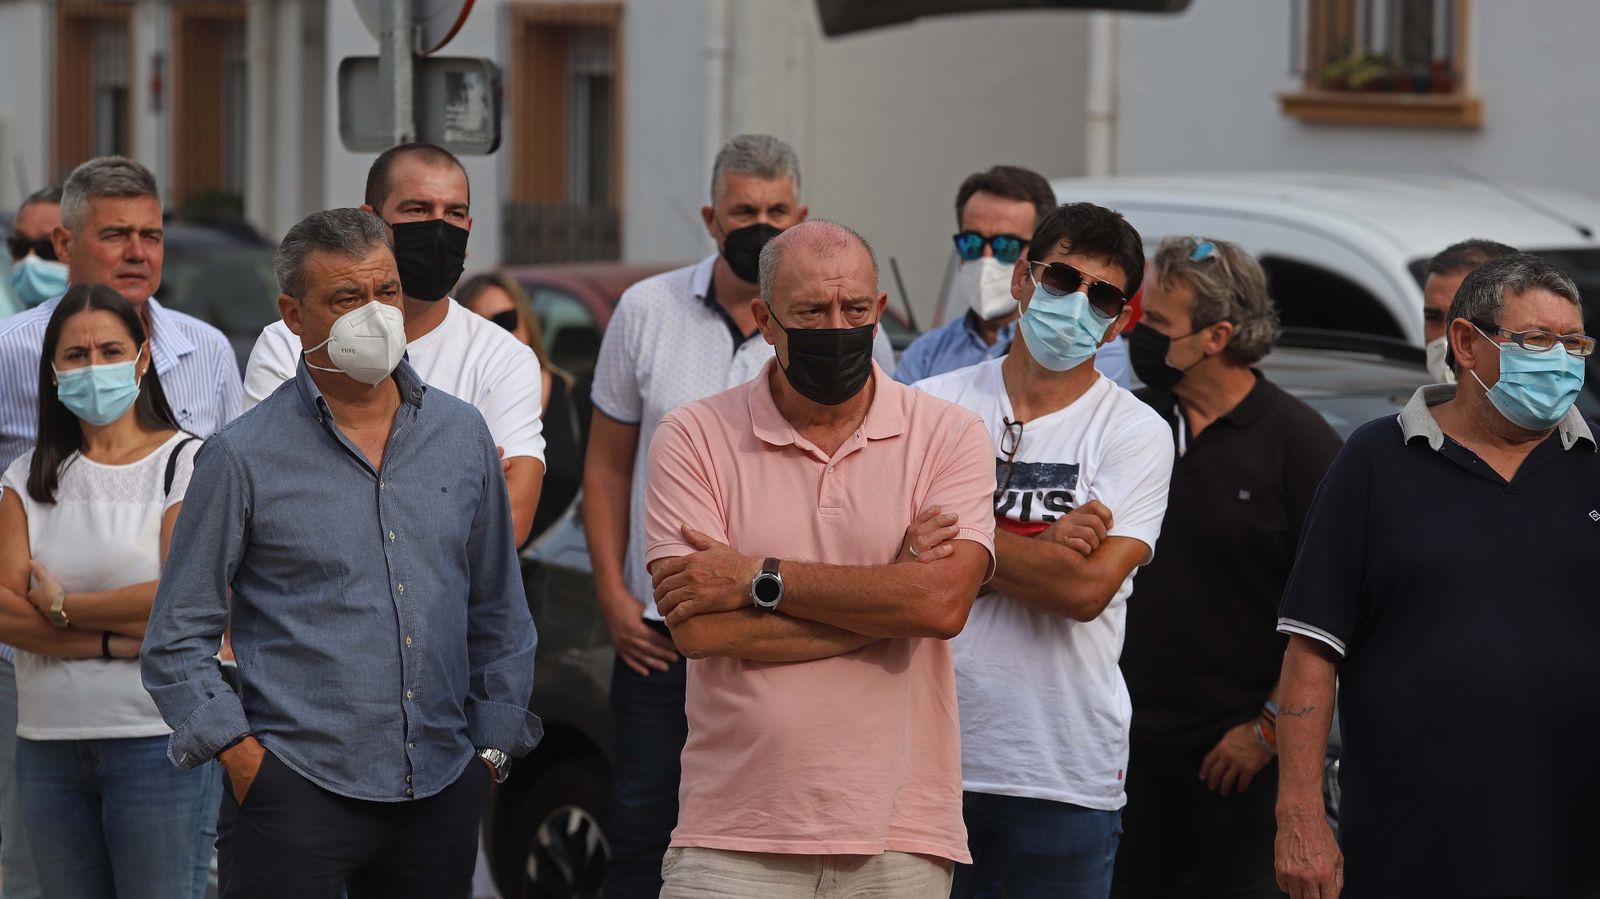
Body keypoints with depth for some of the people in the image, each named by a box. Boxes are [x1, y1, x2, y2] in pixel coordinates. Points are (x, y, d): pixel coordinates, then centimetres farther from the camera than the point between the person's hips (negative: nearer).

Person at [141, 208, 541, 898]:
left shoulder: (462, 436, 10)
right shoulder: (242, 457, -2)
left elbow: (499, 615, 18)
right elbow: (178, 640, 1)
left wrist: (492, 746, 11)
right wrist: (240, 753, -8)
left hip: (442, 791, 3)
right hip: (298, 790, -3)